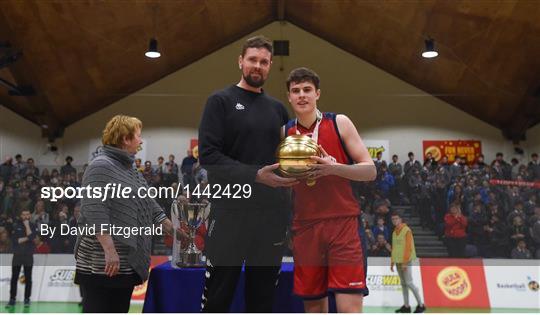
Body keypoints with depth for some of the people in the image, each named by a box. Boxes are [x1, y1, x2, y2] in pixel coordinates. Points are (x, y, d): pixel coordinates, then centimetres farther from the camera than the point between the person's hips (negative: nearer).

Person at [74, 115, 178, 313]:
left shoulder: (130, 169, 16)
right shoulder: (101, 166, -12)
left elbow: (148, 204, 20)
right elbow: (95, 211, -21)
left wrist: (174, 231, 19)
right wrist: (109, 250, -26)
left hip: (127, 262, 9)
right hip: (101, 263, -9)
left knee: (120, 310, 13)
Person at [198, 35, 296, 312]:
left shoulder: (277, 108, 14)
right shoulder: (221, 100, -1)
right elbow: (207, 155, -13)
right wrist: (255, 175, -22)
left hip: (272, 213, 5)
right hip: (230, 212, -5)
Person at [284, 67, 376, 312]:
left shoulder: (339, 123, 1)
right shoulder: (285, 132, 8)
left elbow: (370, 171, -2)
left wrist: (334, 167, -18)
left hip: (343, 223, -3)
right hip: (305, 226, 3)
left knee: (349, 308, -7)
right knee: (313, 307, 10)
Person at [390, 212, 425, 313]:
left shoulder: (406, 230, -8)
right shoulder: (394, 232, 14)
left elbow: (408, 247, -13)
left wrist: (405, 262, -17)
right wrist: (392, 262, 15)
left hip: (406, 262, -7)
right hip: (398, 262, 7)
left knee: (409, 283, -8)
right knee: (403, 284, 8)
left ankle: (421, 305, 4)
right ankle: (406, 306, 13)